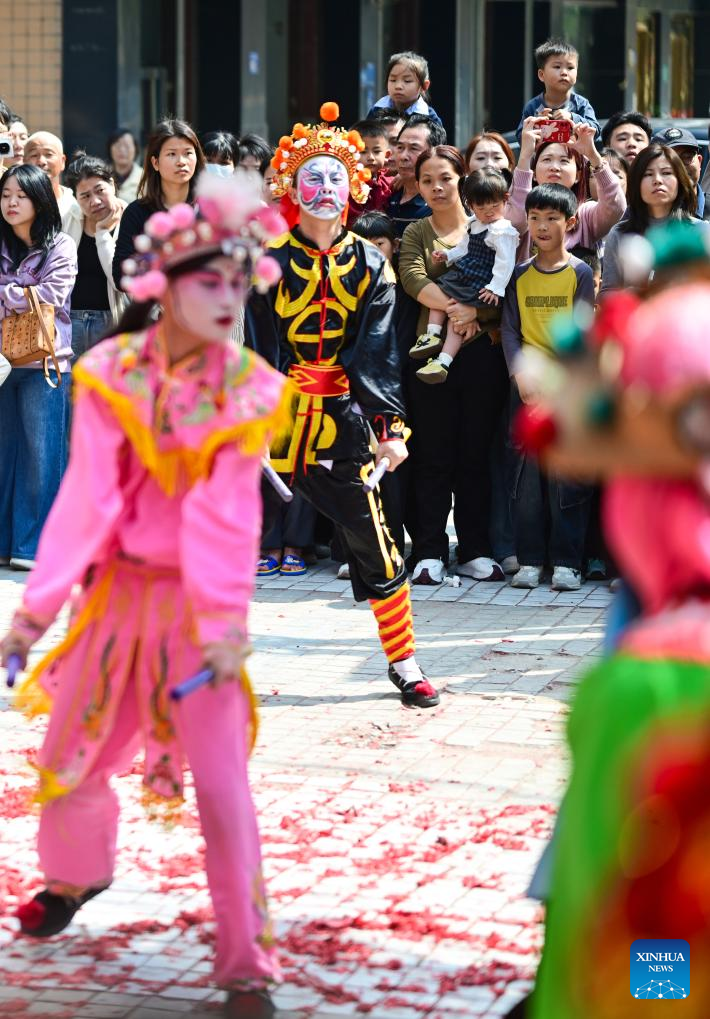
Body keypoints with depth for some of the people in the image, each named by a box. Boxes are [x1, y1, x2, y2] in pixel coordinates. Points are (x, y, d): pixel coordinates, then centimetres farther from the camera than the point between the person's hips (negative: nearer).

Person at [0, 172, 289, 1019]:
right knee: (70, 757, 16)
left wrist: (224, 621, -26)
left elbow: (227, 513, -16)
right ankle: (76, 875, 48)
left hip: (197, 599, -2)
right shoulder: (109, 375, -7)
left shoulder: (248, 387, -10)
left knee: (221, 781, -7)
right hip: (117, 591, 2)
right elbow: (88, 498, -11)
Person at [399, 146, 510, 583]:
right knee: (434, 454, 0)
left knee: (476, 453, 4)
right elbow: (413, 278, -9)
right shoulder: (415, 234, 9)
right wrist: (453, 306, -23)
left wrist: (475, 309, -20)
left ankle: (475, 551, 10)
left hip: (483, 351, 0)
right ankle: (430, 552, 4)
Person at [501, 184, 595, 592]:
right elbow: (510, 330, 6)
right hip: (526, 388, 3)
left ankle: (567, 561, 2)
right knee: (527, 474, 3)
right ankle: (530, 559, 8)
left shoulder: (580, 273, 1)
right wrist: (521, 374, -10)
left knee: (567, 475, -3)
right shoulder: (520, 275, 10)